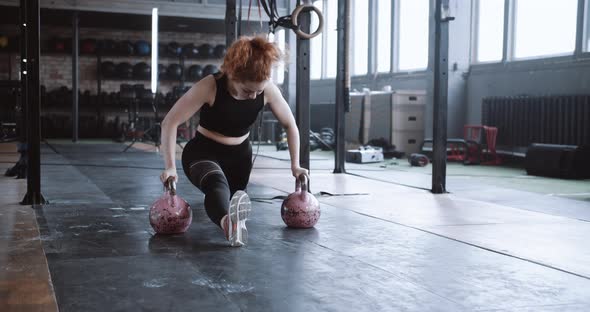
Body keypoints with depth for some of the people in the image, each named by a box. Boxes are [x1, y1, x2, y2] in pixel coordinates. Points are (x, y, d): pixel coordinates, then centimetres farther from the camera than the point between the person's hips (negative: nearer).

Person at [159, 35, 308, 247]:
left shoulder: (268, 90, -17)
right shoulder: (210, 86, -27)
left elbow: (290, 125, -1)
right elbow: (170, 123, -24)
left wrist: (295, 165, -3)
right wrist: (170, 167, -30)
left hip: (240, 155, 5)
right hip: (202, 153, -5)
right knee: (218, 185, -37)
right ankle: (229, 225, -65)